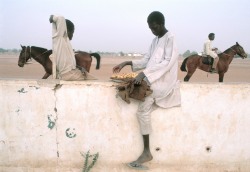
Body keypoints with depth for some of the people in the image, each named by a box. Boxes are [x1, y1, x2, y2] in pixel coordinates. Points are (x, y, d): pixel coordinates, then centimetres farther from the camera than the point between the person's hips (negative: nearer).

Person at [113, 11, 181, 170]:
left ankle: (147, 151, -15)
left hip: (164, 81, -8)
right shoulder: (155, 40, 17)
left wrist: (144, 73, -28)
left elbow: (167, 63, -20)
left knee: (143, 110, -22)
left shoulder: (171, 38, -8)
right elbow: (146, 60, 17)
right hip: (152, 80, 8)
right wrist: (127, 63, 4)